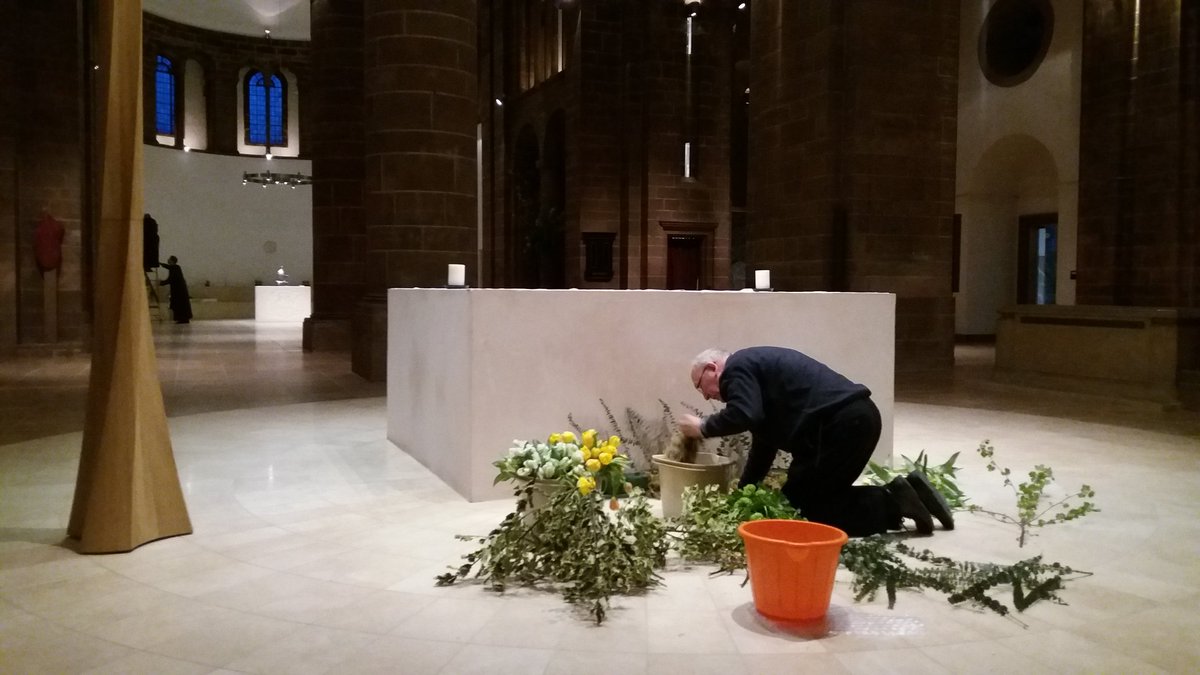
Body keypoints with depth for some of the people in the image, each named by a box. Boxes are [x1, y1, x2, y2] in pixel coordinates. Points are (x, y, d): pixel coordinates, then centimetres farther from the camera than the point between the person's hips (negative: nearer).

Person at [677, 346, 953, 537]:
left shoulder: (737, 367, 0)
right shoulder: (755, 367, 28)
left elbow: (744, 416, -21)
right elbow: (764, 444, 29)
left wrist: (703, 427, -3)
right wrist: (741, 494, 27)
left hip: (841, 422, -10)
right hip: (858, 416, 10)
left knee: (799, 508, 0)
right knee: (820, 496, 19)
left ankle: (893, 502, -5)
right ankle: (897, 495, 10)